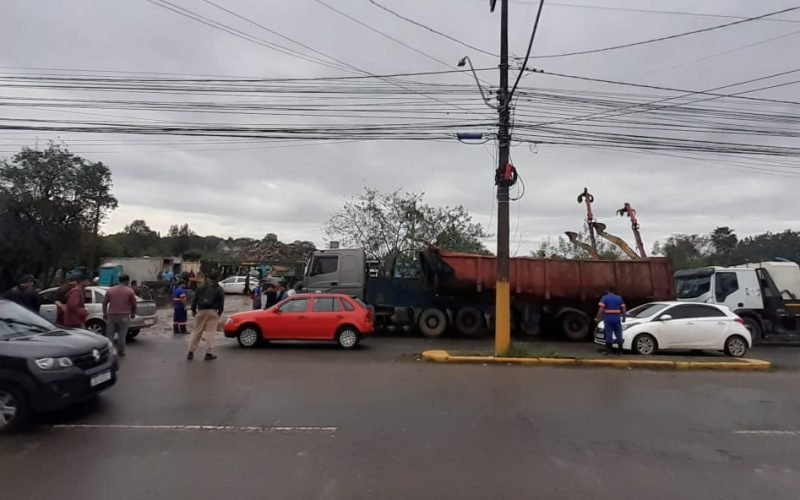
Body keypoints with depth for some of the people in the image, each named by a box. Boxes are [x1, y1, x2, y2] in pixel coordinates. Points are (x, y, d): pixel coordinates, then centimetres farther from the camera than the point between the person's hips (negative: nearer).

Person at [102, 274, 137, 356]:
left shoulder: (110, 290, 5)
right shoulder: (130, 291, -5)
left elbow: (104, 303, 7)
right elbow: (133, 304, -2)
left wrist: (104, 314, 18)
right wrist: (133, 313, 13)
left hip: (111, 316, 2)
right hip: (124, 316, -2)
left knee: (109, 335, 10)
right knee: (122, 335, 7)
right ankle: (121, 352, 13)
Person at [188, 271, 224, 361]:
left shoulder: (201, 288, 10)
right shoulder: (219, 289, 4)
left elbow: (195, 300, 8)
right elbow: (221, 303, 0)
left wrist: (193, 310, 14)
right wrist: (219, 313, 8)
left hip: (201, 311, 3)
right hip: (212, 312, -2)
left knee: (196, 331, 10)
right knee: (211, 332, 0)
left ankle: (191, 352, 10)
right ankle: (209, 353, -2)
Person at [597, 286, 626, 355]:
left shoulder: (604, 298, -2)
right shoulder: (619, 298, 9)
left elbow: (601, 309, -12)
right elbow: (623, 309, 8)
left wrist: (598, 318, -8)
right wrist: (623, 317, 18)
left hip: (608, 319, -3)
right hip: (617, 319, 3)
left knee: (608, 334, 1)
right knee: (618, 334, 9)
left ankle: (609, 350, 1)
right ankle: (620, 350, 13)